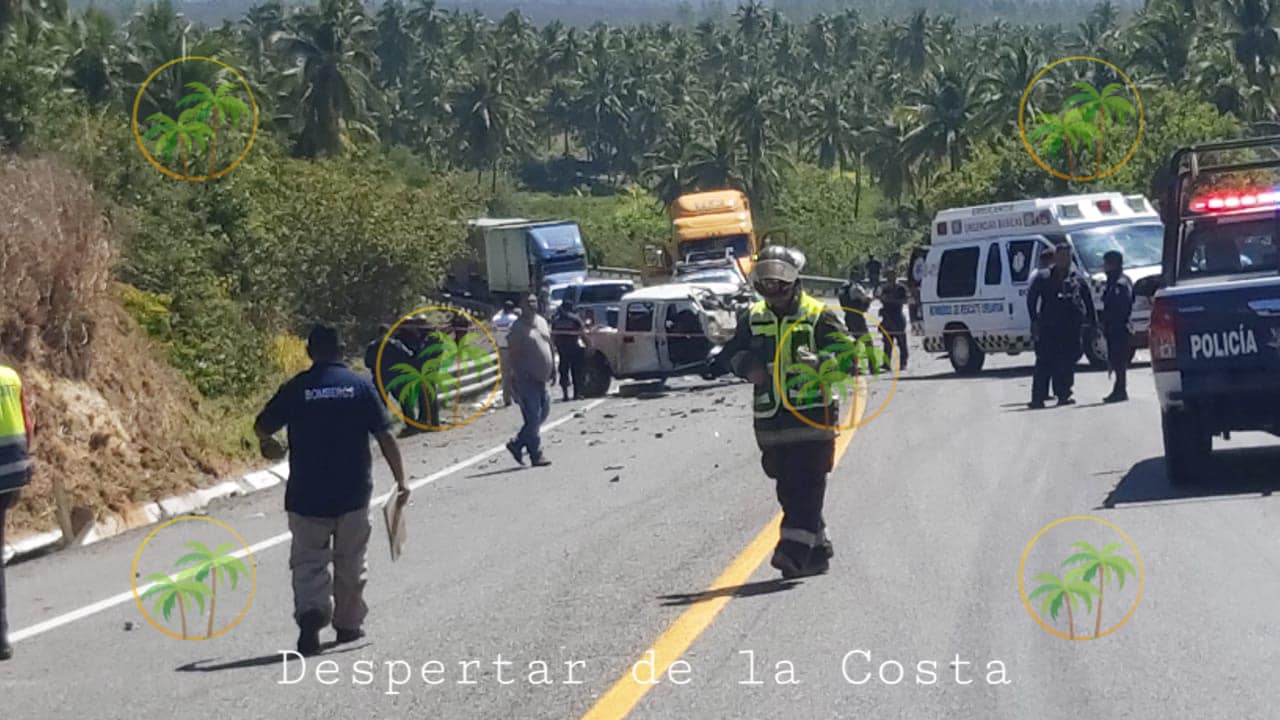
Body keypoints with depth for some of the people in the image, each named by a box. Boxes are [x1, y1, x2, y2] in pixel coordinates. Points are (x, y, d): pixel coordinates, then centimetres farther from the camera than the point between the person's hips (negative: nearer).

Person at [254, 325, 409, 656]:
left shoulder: (296, 388, -3)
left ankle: (311, 610, -21)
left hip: (306, 494, -1)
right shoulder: (361, 386, -2)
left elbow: (262, 427, 3)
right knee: (350, 562, 16)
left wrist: (268, 443, 27)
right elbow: (385, 437, -5)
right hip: (353, 493, 1)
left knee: (308, 560, 4)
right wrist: (401, 480, 2)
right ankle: (348, 624, 25)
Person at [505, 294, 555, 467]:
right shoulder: (518, 327, -10)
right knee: (533, 417, -8)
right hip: (527, 379, -8)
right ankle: (536, 455, 0)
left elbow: (549, 345, 22)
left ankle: (517, 444, 23)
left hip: (542, 378, 8)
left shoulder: (542, 321, 14)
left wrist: (553, 369, 18)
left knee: (543, 412, 11)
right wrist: (519, 376, -20)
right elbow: (513, 354, -13)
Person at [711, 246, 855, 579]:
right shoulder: (753, 319, 12)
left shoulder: (820, 317, -3)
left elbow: (847, 356, -10)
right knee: (788, 490, 8)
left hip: (813, 416, -5)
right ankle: (818, 550, 18)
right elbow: (730, 354, 16)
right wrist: (745, 364, -7)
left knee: (807, 487, -12)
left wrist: (819, 363, -29)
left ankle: (794, 551, -19)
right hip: (771, 418, 5)